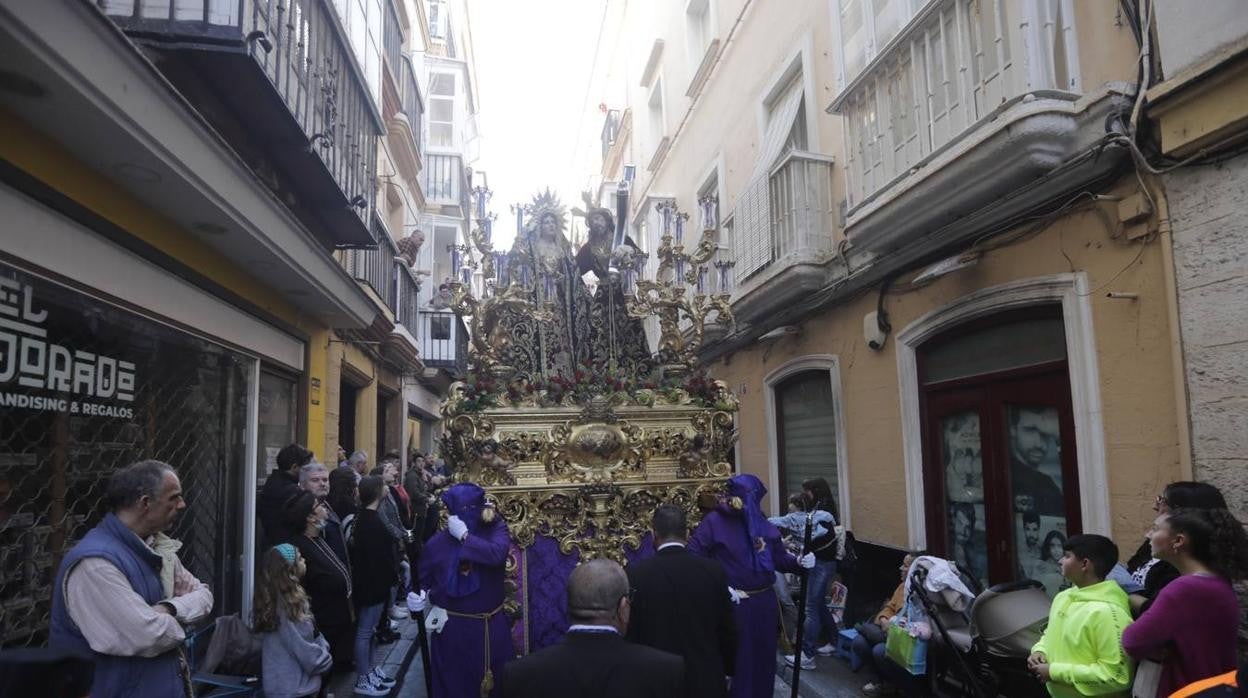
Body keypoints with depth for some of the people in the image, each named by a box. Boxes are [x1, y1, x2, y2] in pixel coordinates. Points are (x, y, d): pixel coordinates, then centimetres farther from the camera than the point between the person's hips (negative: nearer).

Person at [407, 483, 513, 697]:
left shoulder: (495, 530, -8)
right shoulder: (436, 543, -6)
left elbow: (497, 553, -30)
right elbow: (424, 583, 6)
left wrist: (464, 536, -24)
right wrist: (422, 599, -15)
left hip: (490, 628, 0)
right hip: (451, 629, 0)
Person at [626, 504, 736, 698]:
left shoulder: (635, 573, -12)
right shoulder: (714, 571, -7)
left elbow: (628, 633, -6)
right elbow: (728, 630, 1)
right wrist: (727, 670, 17)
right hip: (706, 678, 1)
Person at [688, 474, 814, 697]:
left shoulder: (762, 523, 4)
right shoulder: (713, 521, -13)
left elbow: (780, 557, 8)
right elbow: (693, 558, -19)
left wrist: (799, 562, -12)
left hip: (764, 603, 5)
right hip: (732, 605, -5)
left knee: (763, 660, 17)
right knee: (735, 661, 6)